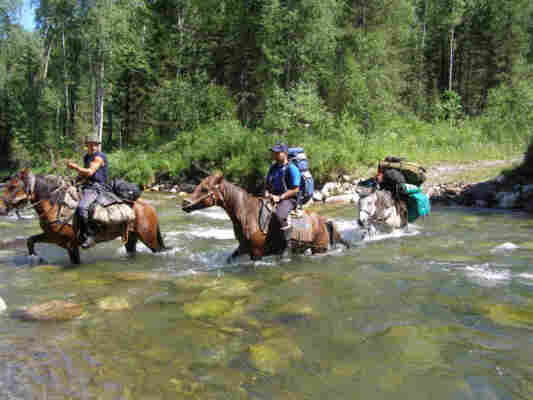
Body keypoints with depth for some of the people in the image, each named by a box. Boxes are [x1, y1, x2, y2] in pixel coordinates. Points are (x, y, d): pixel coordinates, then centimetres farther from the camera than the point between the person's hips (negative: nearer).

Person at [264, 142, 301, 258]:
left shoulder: (292, 169, -8)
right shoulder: (273, 168, 15)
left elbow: (295, 189, -13)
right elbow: (267, 184, 23)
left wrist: (280, 197, -18)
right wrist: (267, 193, 0)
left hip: (289, 199, -8)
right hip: (272, 198, 8)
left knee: (280, 215, -36)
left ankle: (286, 245, -25)